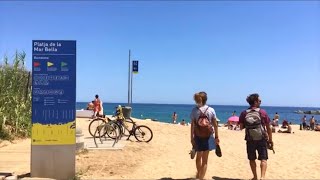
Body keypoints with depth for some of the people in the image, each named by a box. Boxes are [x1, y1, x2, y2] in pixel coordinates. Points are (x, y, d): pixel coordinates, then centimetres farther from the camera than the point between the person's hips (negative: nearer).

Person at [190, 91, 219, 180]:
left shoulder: (194, 110, -6)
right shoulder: (211, 110, -4)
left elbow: (192, 125, -7)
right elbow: (215, 125, -1)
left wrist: (192, 138, -2)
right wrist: (217, 137, 7)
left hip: (198, 136, 1)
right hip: (208, 137, -1)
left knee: (199, 156, 22)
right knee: (205, 159, 6)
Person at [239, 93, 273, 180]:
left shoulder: (244, 113, -4)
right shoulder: (262, 112, -6)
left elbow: (241, 127, 0)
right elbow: (268, 128, -2)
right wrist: (270, 140, 6)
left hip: (250, 140, 2)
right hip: (262, 139, -2)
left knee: (252, 159, 15)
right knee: (263, 159, 4)